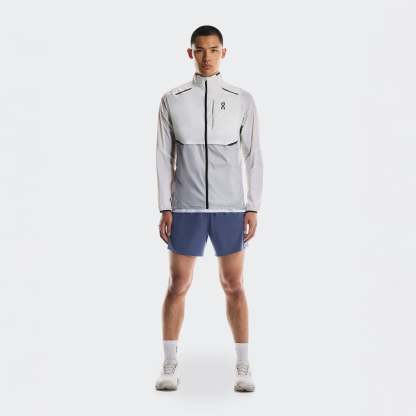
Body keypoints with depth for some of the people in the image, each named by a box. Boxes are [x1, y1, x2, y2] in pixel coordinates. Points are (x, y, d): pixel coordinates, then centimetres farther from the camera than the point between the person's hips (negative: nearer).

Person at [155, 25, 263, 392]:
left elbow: (253, 157, 3)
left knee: (234, 286, 5)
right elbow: (164, 157, 2)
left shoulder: (242, 100, 1)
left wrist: (253, 208, -2)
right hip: (186, 209, 0)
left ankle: (243, 367, 18)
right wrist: (165, 208, -3)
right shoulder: (172, 100, 2)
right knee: (178, 286, 5)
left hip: (230, 209, 0)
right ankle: (170, 366, 19)